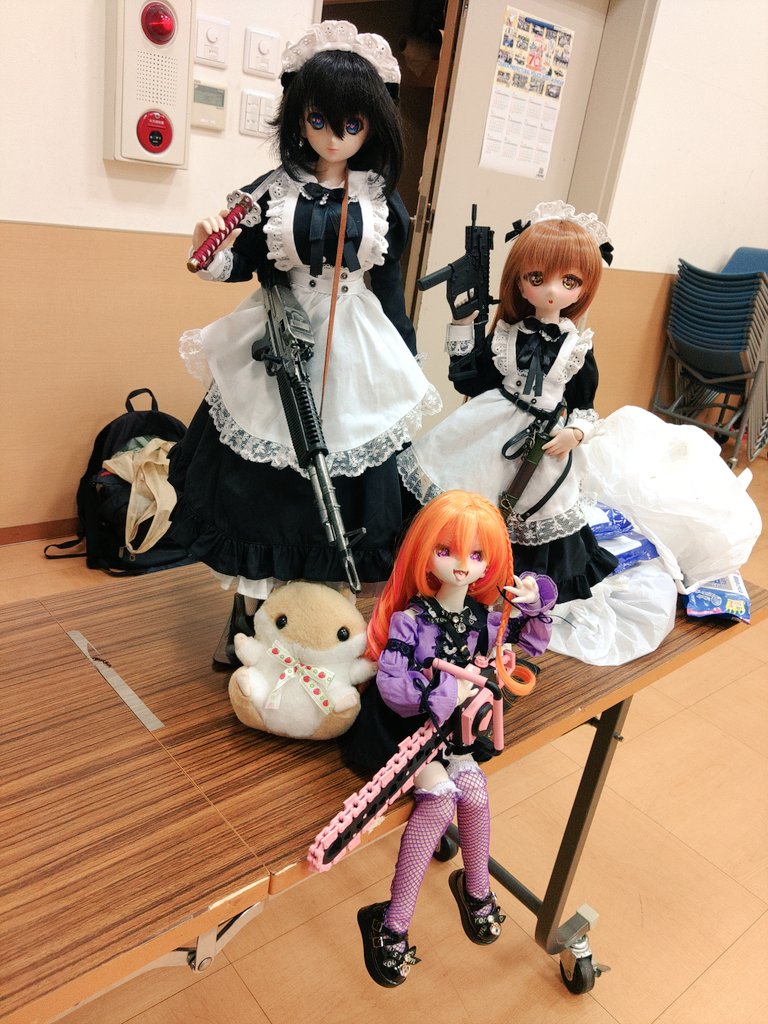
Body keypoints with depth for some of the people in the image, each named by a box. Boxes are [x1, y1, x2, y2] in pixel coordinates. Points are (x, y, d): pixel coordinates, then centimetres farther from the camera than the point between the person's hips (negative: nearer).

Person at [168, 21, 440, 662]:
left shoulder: (382, 202, 2)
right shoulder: (270, 191, 0)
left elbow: (390, 284, 7)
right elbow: (246, 264, 3)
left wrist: (404, 362, 8)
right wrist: (215, 254, -20)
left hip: (354, 355, 1)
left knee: (339, 485, 5)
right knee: (261, 480, 5)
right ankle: (251, 610, 24)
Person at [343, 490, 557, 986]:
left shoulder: (485, 618, -2)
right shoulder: (410, 619, -19)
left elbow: (534, 643, 15)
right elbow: (390, 685, -26)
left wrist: (535, 606, -4)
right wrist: (450, 690, -29)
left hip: (454, 729, 5)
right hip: (404, 727, -5)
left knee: (474, 792, -17)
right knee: (440, 797, -24)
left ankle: (476, 887, 15)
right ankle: (391, 925, -10)